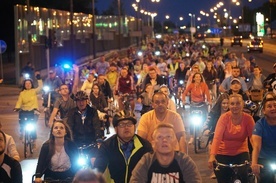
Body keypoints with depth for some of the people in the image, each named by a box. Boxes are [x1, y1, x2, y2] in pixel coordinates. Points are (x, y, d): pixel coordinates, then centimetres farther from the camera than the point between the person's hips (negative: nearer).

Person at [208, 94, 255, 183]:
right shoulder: (224, 117, -14)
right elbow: (217, 137, -25)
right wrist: (212, 156, -39)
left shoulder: (248, 118, -10)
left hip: (241, 153, 0)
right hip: (223, 154, 0)